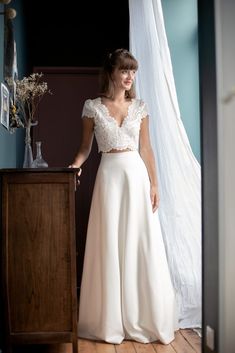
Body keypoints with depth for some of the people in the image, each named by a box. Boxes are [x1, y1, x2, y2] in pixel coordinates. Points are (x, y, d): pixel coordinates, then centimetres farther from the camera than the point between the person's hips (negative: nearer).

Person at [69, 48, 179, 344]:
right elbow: (85, 147, 6)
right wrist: (75, 165, -14)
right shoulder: (93, 106, 2)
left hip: (137, 176, 2)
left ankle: (144, 317, 17)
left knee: (141, 245, 3)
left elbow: (146, 149, 8)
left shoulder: (139, 107, 8)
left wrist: (154, 185, 3)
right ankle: (112, 320, 14)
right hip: (109, 176, -2)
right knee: (110, 246, 1)